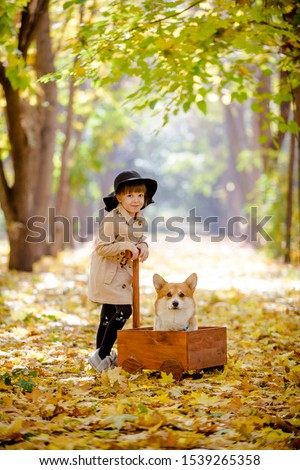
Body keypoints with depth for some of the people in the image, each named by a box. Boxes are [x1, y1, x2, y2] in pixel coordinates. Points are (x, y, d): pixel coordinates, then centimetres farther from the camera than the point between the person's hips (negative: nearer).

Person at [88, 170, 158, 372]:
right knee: (124, 310, -15)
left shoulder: (140, 218, 2)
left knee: (109, 313, 16)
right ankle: (102, 355, -5)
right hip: (107, 272, -9)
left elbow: (140, 237, 15)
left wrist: (143, 245, -8)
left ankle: (102, 356, 27)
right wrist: (127, 247, -29)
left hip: (123, 271, 9)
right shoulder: (112, 219, -23)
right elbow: (101, 247, -24)